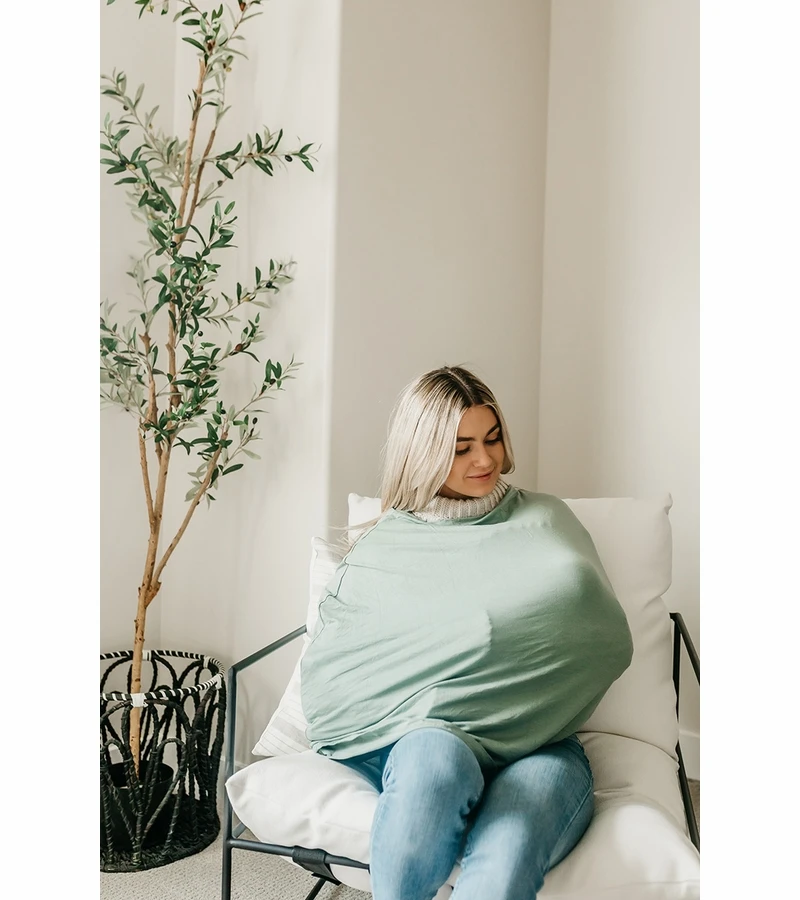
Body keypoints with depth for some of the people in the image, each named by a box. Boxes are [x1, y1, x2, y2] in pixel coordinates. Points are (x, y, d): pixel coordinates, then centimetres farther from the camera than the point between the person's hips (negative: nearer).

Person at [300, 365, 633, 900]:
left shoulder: (545, 521, 16)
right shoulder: (383, 546, 14)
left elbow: (611, 640, 7)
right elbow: (326, 672, 5)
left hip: (536, 746, 1)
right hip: (423, 736, 0)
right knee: (434, 756, -37)